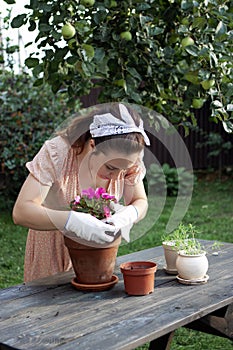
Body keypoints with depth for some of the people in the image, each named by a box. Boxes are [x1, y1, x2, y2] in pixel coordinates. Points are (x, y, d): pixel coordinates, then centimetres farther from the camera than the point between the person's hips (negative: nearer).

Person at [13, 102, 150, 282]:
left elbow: (141, 202, -8)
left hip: (98, 244, 3)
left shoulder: (130, 160, -18)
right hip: (53, 247, -3)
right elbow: (21, 212, -34)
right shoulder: (56, 153, -29)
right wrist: (72, 220, -51)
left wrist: (128, 213, -33)